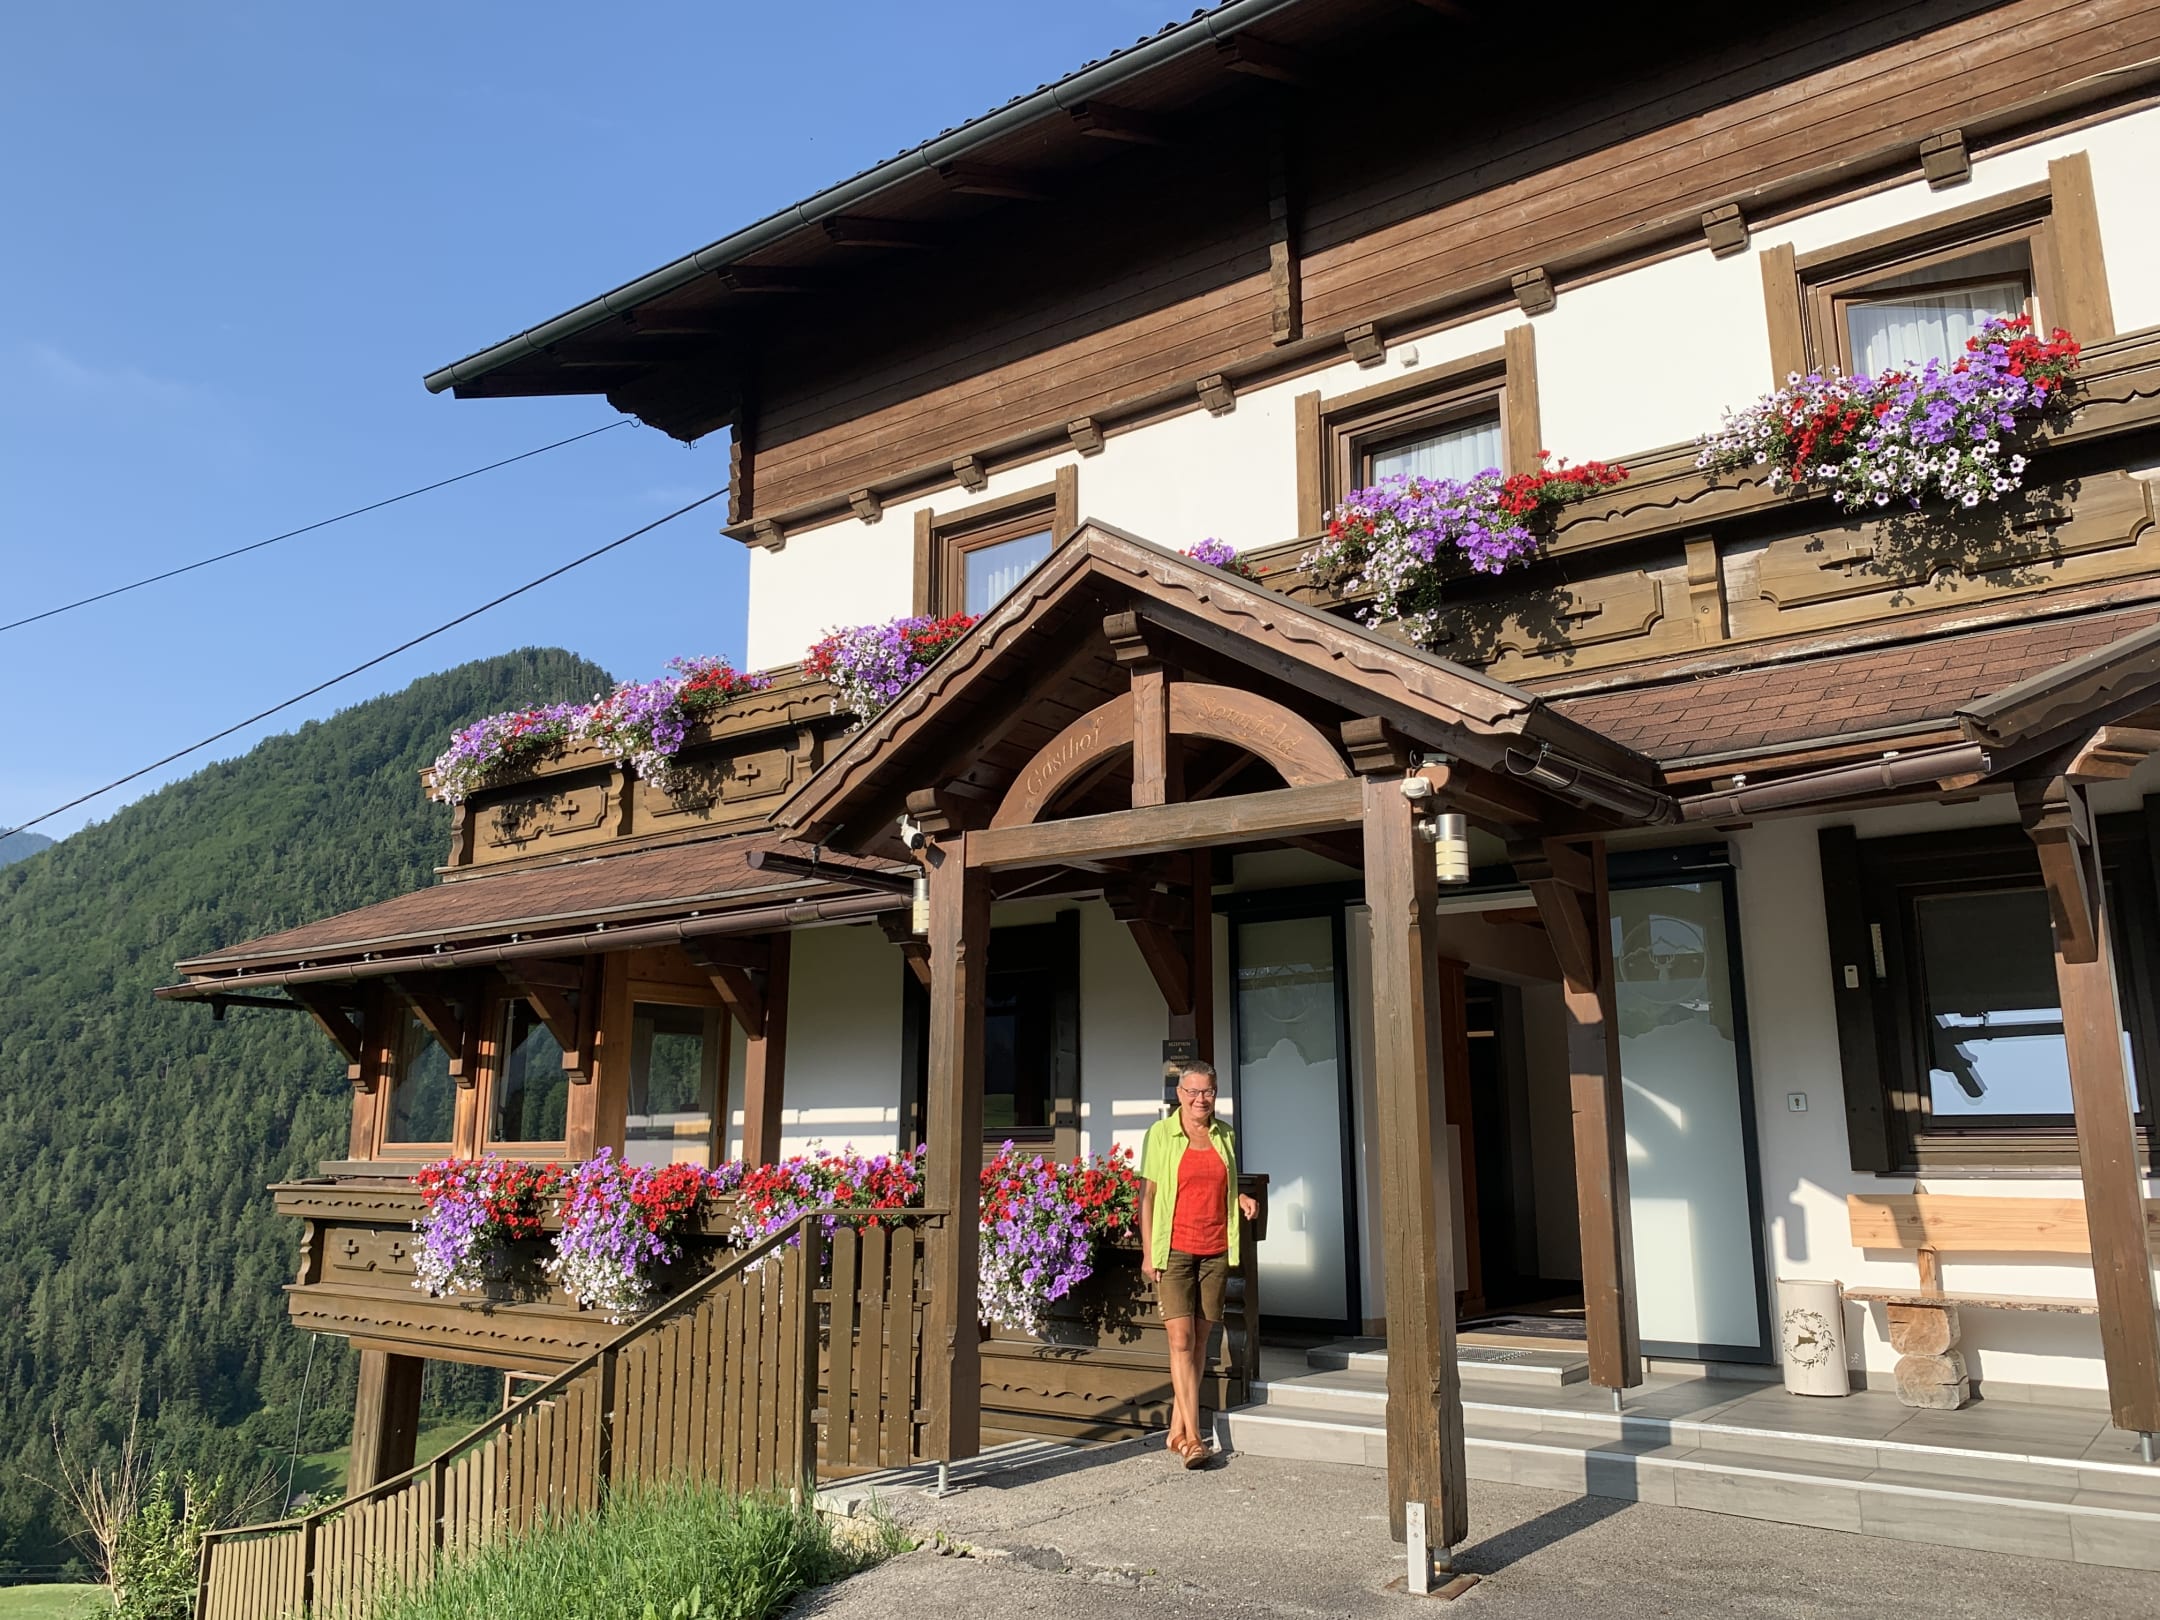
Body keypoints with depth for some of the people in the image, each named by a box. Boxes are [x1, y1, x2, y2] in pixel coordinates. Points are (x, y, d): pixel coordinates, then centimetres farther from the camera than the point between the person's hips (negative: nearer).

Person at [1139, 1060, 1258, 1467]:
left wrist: (1242, 1199, 2)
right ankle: (1192, 1438, -8)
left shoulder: (1224, 1135, 10)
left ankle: (1177, 1430, 16)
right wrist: (1147, 1253, -6)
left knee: (1199, 1341, 6)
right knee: (1181, 1340, -10)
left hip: (1215, 1251, 4)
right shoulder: (1161, 1133, -1)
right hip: (1174, 1250, -4)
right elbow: (1147, 1194, -1)